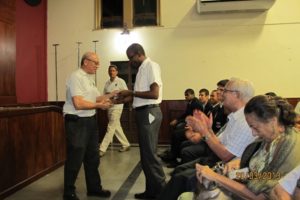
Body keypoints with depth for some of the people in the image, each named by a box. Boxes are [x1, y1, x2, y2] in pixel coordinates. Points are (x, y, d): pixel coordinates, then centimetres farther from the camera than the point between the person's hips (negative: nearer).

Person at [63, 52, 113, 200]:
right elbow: (78, 104, -23)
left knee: (92, 157, 18)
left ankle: (94, 187, 34)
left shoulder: (89, 78, 14)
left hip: (90, 121, 10)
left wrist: (109, 96, 2)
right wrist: (99, 105, -16)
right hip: (77, 122, -10)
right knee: (75, 159, 2)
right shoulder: (76, 77, -16)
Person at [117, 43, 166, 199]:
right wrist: (128, 98, 8)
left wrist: (131, 92, -13)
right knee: (146, 153, 14)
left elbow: (154, 94, -20)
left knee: (150, 154, -4)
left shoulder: (151, 66, -11)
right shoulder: (142, 68, 16)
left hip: (149, 113, -10)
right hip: (143, 113, 10)